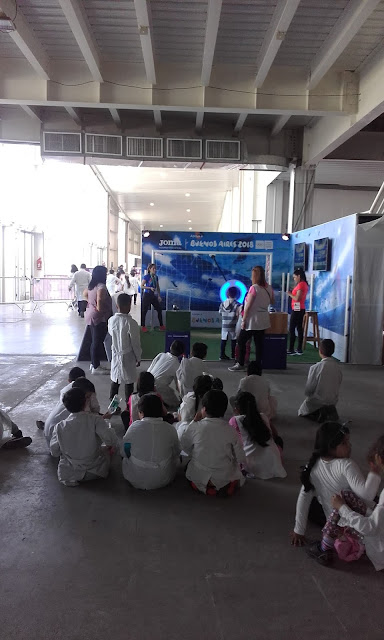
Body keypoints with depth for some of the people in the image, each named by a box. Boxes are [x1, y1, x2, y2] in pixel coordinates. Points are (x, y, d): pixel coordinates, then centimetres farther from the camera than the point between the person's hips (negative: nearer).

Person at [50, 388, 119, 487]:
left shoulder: (60, 427, -12)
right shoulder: (95, 420, -19)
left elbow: (55, 453, -4)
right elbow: (111, 441, -26)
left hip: (68, 474, 1)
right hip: (95, 471, -1)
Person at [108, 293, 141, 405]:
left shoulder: (111, 320, -9)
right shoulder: (131, 323, -24)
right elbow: (135, 343, -16)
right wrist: (138, 358, -4)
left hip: (115, 354, 5)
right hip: (128, 356, -5)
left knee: (115, 380, 18)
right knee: (129, 381, 9)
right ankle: (128, 404, 19)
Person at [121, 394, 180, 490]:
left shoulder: (135, 427, -16)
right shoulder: (170, 429, -12)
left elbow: (124, 452, -3)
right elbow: (176, 453, 2)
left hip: (136, 480, -1)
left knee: (126, 458, 27)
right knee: (174, 458, 29)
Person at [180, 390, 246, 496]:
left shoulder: (195, 427, -16)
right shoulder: (230, 431, -13)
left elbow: (184, 445, 2)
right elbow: (240, 457, -6)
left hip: (199, 475, 0)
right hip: (225, 477, 0)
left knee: (188, 466, 33)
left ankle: (203, 485, 16)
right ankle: (225, 485, 14)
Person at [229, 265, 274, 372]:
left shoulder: (254, 288, -15)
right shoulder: (269, 288, 4)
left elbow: (248, 306, -15)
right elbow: (272, 302, 20)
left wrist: (243, 320, -11)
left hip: (252, 320, -6)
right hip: (263, 320, 6)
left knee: (241, 341, 5)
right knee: (259, 343, 9)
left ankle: (240, 364, 8)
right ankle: (259, 365, 11)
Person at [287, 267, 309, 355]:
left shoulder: (300, 284, -15)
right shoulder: (305, 284, 14)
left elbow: (297, 298, -20)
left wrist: (289, 294, -6)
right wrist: (293, 292, 9)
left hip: (297, 309, -10)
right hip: (301, 309, 10)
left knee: (291, 329, -6)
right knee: (299, 329, 9)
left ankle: (291, 350, -6)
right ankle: (299, 350, 11)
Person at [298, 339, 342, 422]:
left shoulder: (315, 367, -23)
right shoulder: (337, 367, -8)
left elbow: (308, 390, -16)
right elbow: (338, 384, 2)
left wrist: (308, 396, 6)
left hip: (317, 402, -6)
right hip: (333, 402, 6)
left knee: (302, 411, 21)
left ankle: (319, 414, -6)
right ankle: (330, 411, 7)